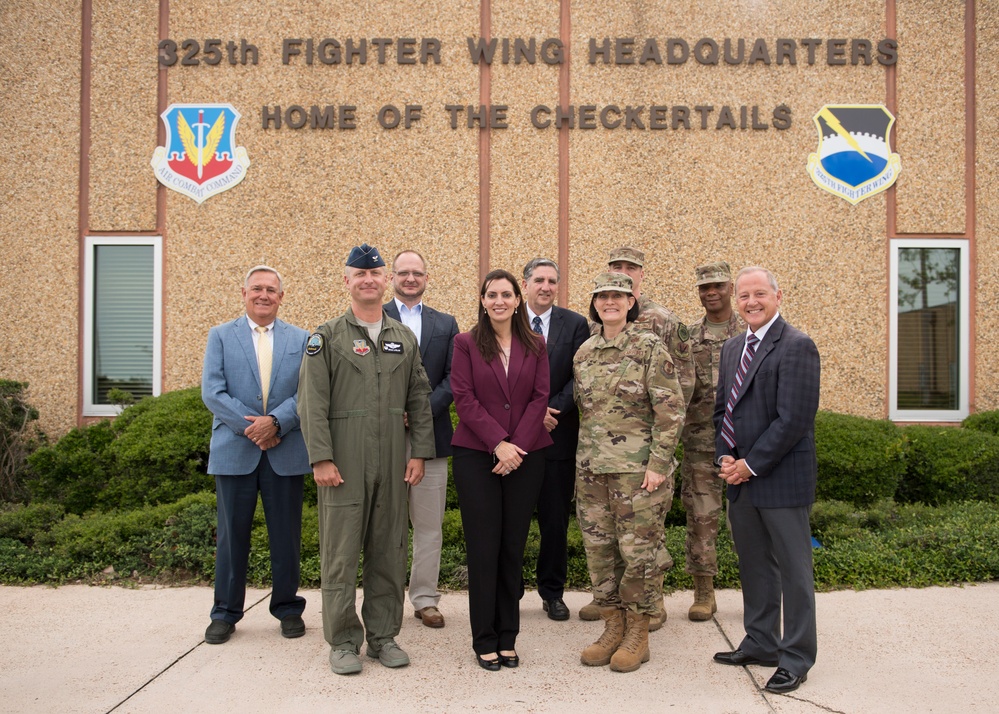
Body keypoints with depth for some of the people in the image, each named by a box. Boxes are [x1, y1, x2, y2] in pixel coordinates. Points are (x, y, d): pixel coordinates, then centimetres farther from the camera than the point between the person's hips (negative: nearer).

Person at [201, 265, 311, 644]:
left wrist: (275, 422, -16)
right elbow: (212, 391, -3)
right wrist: (250, 426, -12)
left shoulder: (301, 339, 8)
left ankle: (288, 607, 22)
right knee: (232, 534, 7)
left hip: (286, 452, 1)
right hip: (234, 451, 0)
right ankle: (226, 613, 19)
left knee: (287, 535, 7)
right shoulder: (220, 336, 7)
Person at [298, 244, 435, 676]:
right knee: (340, 552, 1)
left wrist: (419, 453, 4)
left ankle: (383, 636, 21)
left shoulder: (405, 338, 12)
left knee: (389, 551, 9)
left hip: (393, 464, 4)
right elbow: (313, 403, -5)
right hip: (343, 464, -3)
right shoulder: (326, 337, 1)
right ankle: (343, 641, 14)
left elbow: (420, 399, 12)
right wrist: (321, 458, -12)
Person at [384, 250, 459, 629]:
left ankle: (425, 598, 19)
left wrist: (422, 411, -10)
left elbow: (453, 378, 4)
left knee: (429, 526, 8)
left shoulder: (445, 324, 12)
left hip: (431, 435, 2)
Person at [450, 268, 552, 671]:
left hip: (526, 456, 2)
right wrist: (498, 443, -14)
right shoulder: (466, 344, 2)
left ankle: (507, 637, 18)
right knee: (483, 547, 1)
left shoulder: (535, 346, 8)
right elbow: (464, 399, -5)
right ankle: (484, 640, 12)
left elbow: (540, 398, 1)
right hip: (476, 456, -2)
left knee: (514, 546, 7)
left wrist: (517, 445, -11)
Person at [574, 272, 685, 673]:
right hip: (591, 468, 6)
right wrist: (585, 456, 14)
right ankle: (613, 627, 24)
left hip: (637, 469, -5)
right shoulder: (584, 354, 10)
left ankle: (638, 634, 16)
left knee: (639, 550, 1)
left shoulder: (650, 348, -6)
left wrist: (658, 463, -14)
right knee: (599, 549, 10)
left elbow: (671, 410, -9)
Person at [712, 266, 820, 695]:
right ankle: (760, 644, 31)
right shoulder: (732, 348, 14)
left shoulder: (796, 346, -13)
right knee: (753, 566, 17)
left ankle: (796, 659, 15)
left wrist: (751, 464, -15)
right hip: (741, 479, 8)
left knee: (793, 569, 4)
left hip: (782, 479, -8)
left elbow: (793, 419, -19)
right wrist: (725, 457, 1)